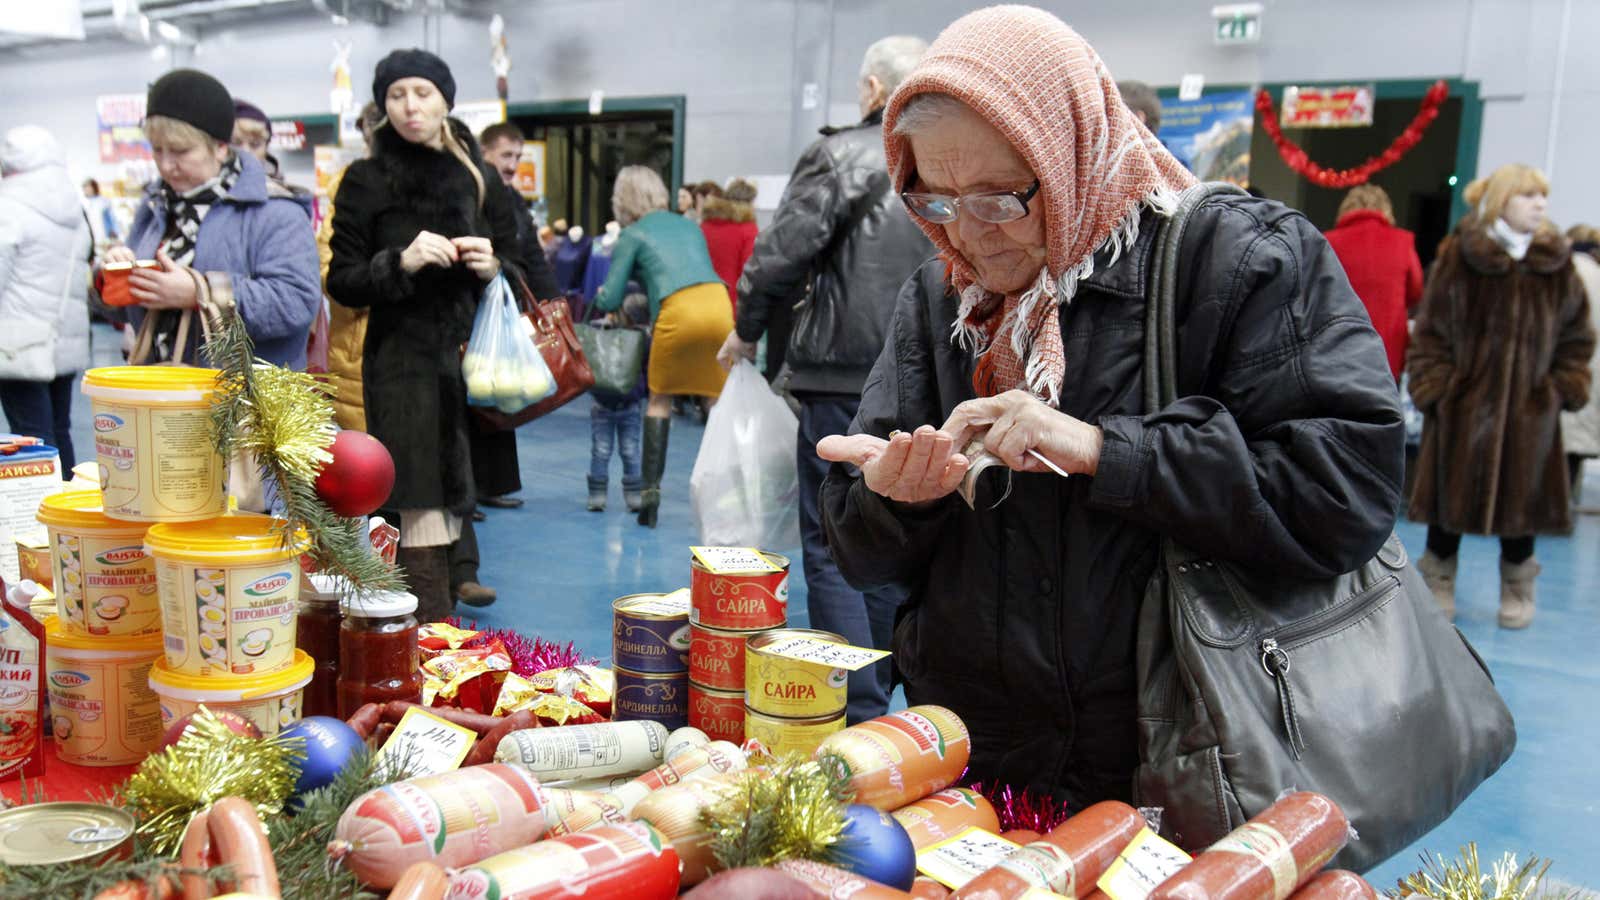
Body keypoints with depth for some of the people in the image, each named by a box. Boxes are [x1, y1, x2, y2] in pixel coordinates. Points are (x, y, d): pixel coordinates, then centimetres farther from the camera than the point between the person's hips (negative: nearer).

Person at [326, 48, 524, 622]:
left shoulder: (480, 179, 12)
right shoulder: (366, 181, 2)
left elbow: (515, 270, 17)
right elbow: (342, 282, 0)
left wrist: (492, 268, -5)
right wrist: (401, 262, -17)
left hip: (467, 359, 4)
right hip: (402, 364, -3)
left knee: (451, 508, 3)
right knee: (423, 514, -11)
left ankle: (435, 628, 14)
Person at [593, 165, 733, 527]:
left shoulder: (631, 235, 12)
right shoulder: (688, 225, 27)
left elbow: (610, 300, 9)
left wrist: (601, 296, 33)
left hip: (679, 311, -3)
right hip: (719, 302, 4)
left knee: (660, 399, 14)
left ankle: (651, 490, 11)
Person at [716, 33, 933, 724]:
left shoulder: (841, 155, -7)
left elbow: (781, 255, -11)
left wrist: (748, 331, 5)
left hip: (846, 381, -6)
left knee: (833, 548, 1)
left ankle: (858, 713, -2)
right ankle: (878, 699, 26)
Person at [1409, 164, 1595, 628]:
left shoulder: (1555, 262, 3)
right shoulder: (1458, 257, -5)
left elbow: (1576, 333, 10)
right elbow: (1431, 329, -3)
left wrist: (1563, 386, 1)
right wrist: (1435, 386, -8)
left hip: (1529, 406, 2)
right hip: (1463, 400, -2)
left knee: (1522, 494, 10)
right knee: (1451, 490, 6)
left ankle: (1517, 589, 28)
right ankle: (1438, 583, 23)